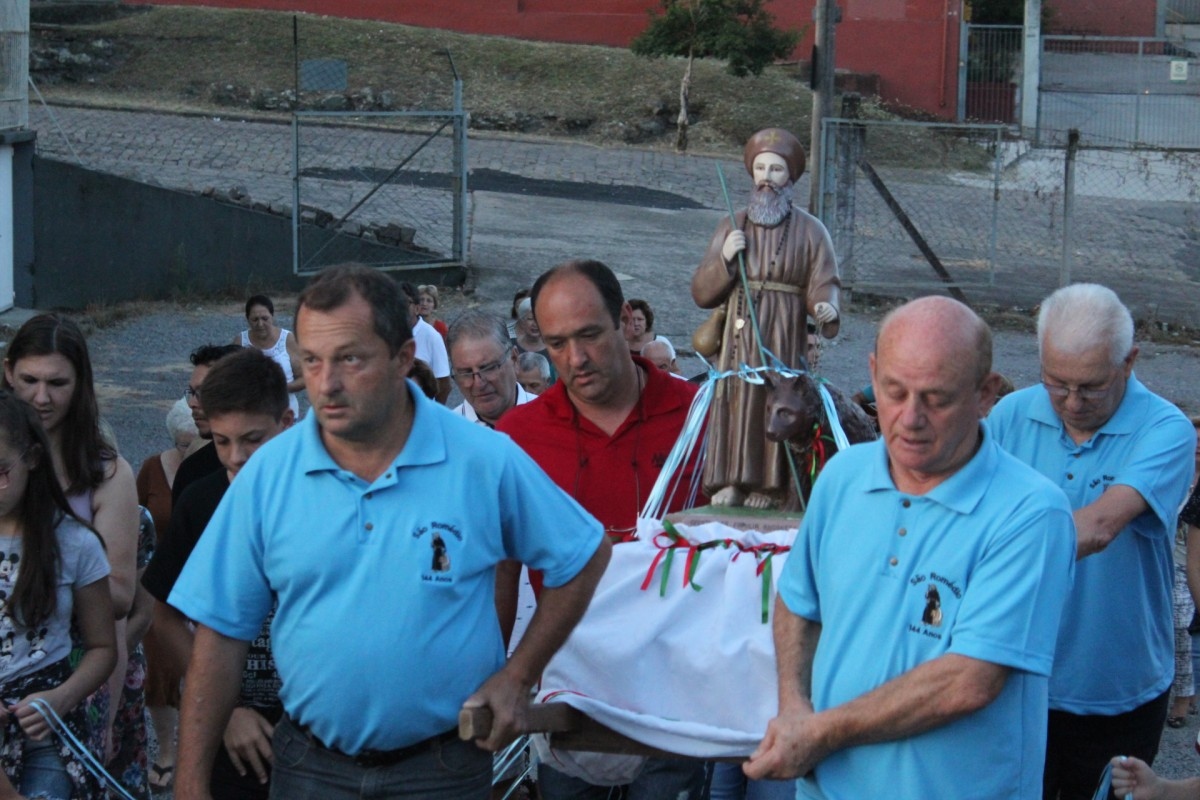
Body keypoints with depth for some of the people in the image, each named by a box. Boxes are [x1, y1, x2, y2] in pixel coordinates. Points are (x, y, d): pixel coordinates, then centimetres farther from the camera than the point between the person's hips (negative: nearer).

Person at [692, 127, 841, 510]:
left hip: (783, 341, -2)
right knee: (734, 404, -4)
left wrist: (826, 308, -25)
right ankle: (730, 484, -2)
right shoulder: (732, 227, 12)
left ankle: (769, 486, -2)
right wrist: (724, 258, -7)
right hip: (737, 339, 2)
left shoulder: (810, 231, 6)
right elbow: (701, 293, 9)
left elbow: (823, 284, -3)